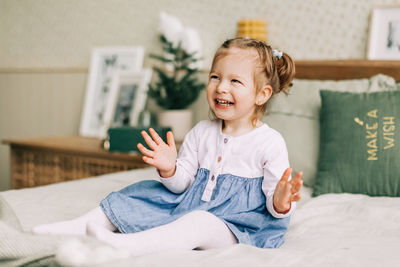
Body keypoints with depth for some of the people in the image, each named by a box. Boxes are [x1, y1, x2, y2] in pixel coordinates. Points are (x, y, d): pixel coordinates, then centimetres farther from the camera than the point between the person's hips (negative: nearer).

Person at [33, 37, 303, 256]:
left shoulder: (270, 143, -7)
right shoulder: (200, 133, 7)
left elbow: (274, 205, -7)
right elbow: (182, 184, 8)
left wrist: (280, 203, -31)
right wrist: (170, 170, -14)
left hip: (237, 228, -6)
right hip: (189, 208, 6)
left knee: (199, 222, -36)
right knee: (137, 196, -3)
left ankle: (119, 245, -49)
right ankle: (78, 226, 0)